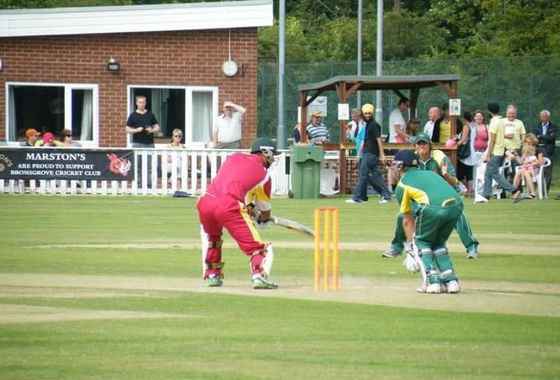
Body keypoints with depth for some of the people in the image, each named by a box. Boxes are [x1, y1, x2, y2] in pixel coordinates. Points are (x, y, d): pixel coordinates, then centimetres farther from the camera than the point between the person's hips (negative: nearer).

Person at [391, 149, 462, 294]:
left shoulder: (401, 185, 20)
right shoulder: (430, 173, 36)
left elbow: (407, 220, 23)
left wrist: (410, 244, 32)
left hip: (433, 206, -5)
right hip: (457, 205, 5)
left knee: (421, 242, 18)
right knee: (438, 242, 26)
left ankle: (433, 281, 5)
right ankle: (451, 281, 16)